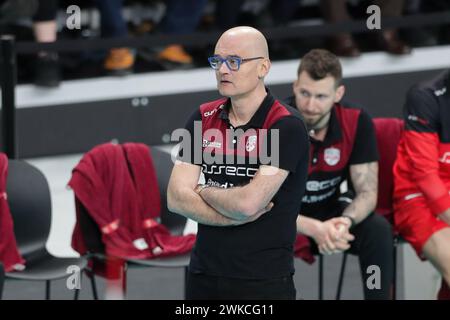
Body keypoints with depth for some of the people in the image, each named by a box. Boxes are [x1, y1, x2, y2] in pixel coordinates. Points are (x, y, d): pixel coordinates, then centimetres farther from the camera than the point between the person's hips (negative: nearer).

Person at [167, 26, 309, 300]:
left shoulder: (287, 126, -12)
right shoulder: (203, 118, 6)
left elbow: (248, 202, -21)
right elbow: (176, 197, -2)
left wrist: (204, 192, -3)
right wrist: (234, 217, -14)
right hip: (203, 275, 5)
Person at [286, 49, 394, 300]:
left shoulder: (357, 122, -14)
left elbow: (367, 191, -12)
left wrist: (345, 222, -36)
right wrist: (315, 229, -40)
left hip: (330, 213, 3)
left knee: (378, 229, -26)